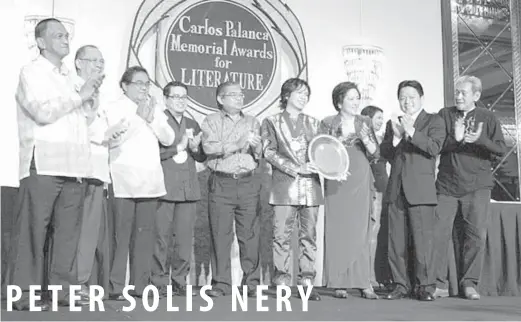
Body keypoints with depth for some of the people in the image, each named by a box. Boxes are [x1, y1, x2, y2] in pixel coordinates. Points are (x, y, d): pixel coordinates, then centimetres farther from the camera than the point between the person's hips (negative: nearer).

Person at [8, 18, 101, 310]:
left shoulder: (69, 76, 24)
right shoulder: (32, 72, 2)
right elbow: (42, 112, -13)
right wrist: (80, 97, -6)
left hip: (73, 165, 7)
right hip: (43, 164, -6)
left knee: (68, 230, 3)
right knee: (32, 229, -4)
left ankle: (64, 289, 8)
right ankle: (25, 293, 0)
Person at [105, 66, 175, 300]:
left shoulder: (155, 108, 19)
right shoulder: (114, 108, 5)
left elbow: (168, 139, 9)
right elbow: (112, 139, -10)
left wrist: (152, 119, -4)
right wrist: (138, 118, -10)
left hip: (149, 182, 5)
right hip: (123, 181, -5)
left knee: (145, 234, 2)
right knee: (120, 234, -8)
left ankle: (140, 285, 7)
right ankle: (115, 287, -4)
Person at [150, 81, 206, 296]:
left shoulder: (192, 124, 20)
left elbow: (202, 157, 20)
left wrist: (195, 148, -1)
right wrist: (178, 147, -9)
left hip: (189, 189, 5)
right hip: (164, 187, -5)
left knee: (184, 238, 4)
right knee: (162, 237, -3)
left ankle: (179, 281, 13)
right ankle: (159, 281, 6)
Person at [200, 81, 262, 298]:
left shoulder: (252, 122, 16)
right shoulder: (211, 121, 8)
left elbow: (258, 156, 11)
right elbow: (209, 148, -9)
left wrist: (255, 145, -11)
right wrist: (238, 143, -15)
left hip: (248, 183, 2)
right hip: (221, 184, -2)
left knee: (249, 234, 2)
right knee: (220, 235, -1)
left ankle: (252, 282, 10)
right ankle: (221, 283, 8)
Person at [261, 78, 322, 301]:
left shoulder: (314, 123, 19)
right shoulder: (272, 122, 8)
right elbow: (269, 152, -3)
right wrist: (296, 168, -13)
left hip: (311, 187, 3)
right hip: (284, 187, -3)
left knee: (309, 235, 2)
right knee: (281, 235, -5)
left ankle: (307, 282, 6)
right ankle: (281, 283, 2)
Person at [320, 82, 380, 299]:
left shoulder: (365, 122, 10)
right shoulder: (328, 123, 5)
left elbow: (375, 154, 7)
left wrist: (366, 140, -12)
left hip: (361, 183, 1)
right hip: (336, 183, -1)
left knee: (361, 232, -1)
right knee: (337, 232, -4)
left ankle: (364, 283, 2)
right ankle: (339, 283, 2)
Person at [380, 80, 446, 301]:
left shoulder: (434, 121, 6)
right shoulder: (393, 124, 19)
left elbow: (434, 148, -10)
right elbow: (384, 153, 9)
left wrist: (411, 132, -18)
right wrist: (396, 136, -8)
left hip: (420, 190, -4)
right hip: (396, 190, 4)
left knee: (423, 240, -7)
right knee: (396, 241, 3)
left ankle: (425, 286, 2)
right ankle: (400, 284, 11)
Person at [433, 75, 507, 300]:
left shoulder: (488, 118, 8)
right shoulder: (444, 115, 8)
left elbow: (501, 149, 1)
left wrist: (480, 139, -15)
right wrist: (455, 138, -17)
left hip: (477, 186, 0)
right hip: (447, 184, 0)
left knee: (477, 235, -1)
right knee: (439, 232, -5)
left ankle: (469, 283, 10)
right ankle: (438, 282, 5)